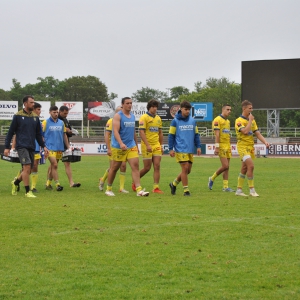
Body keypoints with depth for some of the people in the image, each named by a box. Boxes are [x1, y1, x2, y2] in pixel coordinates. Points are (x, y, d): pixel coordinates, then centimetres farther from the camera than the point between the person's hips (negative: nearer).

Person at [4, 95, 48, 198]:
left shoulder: (35, 117, 12)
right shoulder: (18, 116, -2)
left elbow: (38, 134, 20)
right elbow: (10, 132, 1)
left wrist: (43, 146, 13)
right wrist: (7, 147, -3)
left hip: (31, 147, 5)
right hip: (22, 146, -5)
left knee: (28, 170, 6)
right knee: (27, 167, -15)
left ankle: (15, 183, 32)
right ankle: (27, 192, -7)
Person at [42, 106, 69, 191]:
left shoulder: (61, 123, 10)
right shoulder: (46, 122, -2)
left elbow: (64, 135, 16)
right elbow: (41, 135, 0)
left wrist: (68, 147, 13)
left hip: (59, 148, 5)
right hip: (50, 148, -5)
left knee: (52, 166, 10)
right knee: (54, 165, -14)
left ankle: (48, 183, 20)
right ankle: (57, 184, -16)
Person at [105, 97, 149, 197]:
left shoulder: (132, 116, 13)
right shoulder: (118, 116, -9)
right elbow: (115, 131, -19)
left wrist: (136, 145, 22)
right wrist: (121, 143, -32)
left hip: (131, 146, 5)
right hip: (118, 147, -5)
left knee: (135, 166, -9)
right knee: (114, 168, 5)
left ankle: (139, 190, -14)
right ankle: (108, 189, 21)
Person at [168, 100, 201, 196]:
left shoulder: (192, 121, 9)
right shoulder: (175, 121, -2)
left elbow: (196, 134, 16)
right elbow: (171, 135, -1)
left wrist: (198, 146, 8)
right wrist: (171, 149, -5)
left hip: (190, 150, 5)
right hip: (180, 149, -5)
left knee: (188, 170, 7)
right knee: (185, 168, -10)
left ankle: (174, 184, 27)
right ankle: (186, 190, -1)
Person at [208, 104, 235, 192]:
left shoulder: (228, 121, 17)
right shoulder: (217, 120, -9)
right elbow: (217, 134, -15)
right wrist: (216, 147, -21)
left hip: (227, 146, 8)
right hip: (221, 146, -8)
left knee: (227, 167, 5)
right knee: (225, 166, -13)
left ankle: (225, 187, 6)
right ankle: (212, 178, 7)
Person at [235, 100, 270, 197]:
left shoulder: (252, 120, 14)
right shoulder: (239, 121, -10)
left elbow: (257, 133, 12)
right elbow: (245, 131, -25)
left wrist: (265, 142, -3)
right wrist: (250, 120, -14)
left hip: (251, 147, 8)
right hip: (243, 146, -8)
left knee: (244, 169, 10)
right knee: (251, 166, -20)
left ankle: (239, 190, 16)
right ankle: (252, 190, -15)